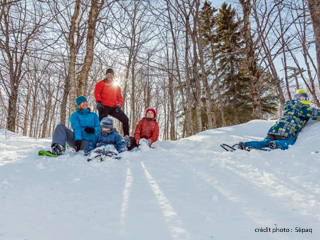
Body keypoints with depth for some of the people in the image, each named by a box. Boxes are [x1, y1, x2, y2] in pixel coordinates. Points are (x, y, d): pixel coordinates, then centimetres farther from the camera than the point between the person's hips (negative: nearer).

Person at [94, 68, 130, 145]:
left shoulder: (117, 86, 25)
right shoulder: (101, 83, 13)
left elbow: (119, 97, 18)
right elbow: (97, 93, -1)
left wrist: (119, 104, -2)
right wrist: (98, 102, -18)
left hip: (114, 107, 4)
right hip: (104, 106, -4)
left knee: (125, 119, -5)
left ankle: (126, 137, 0)